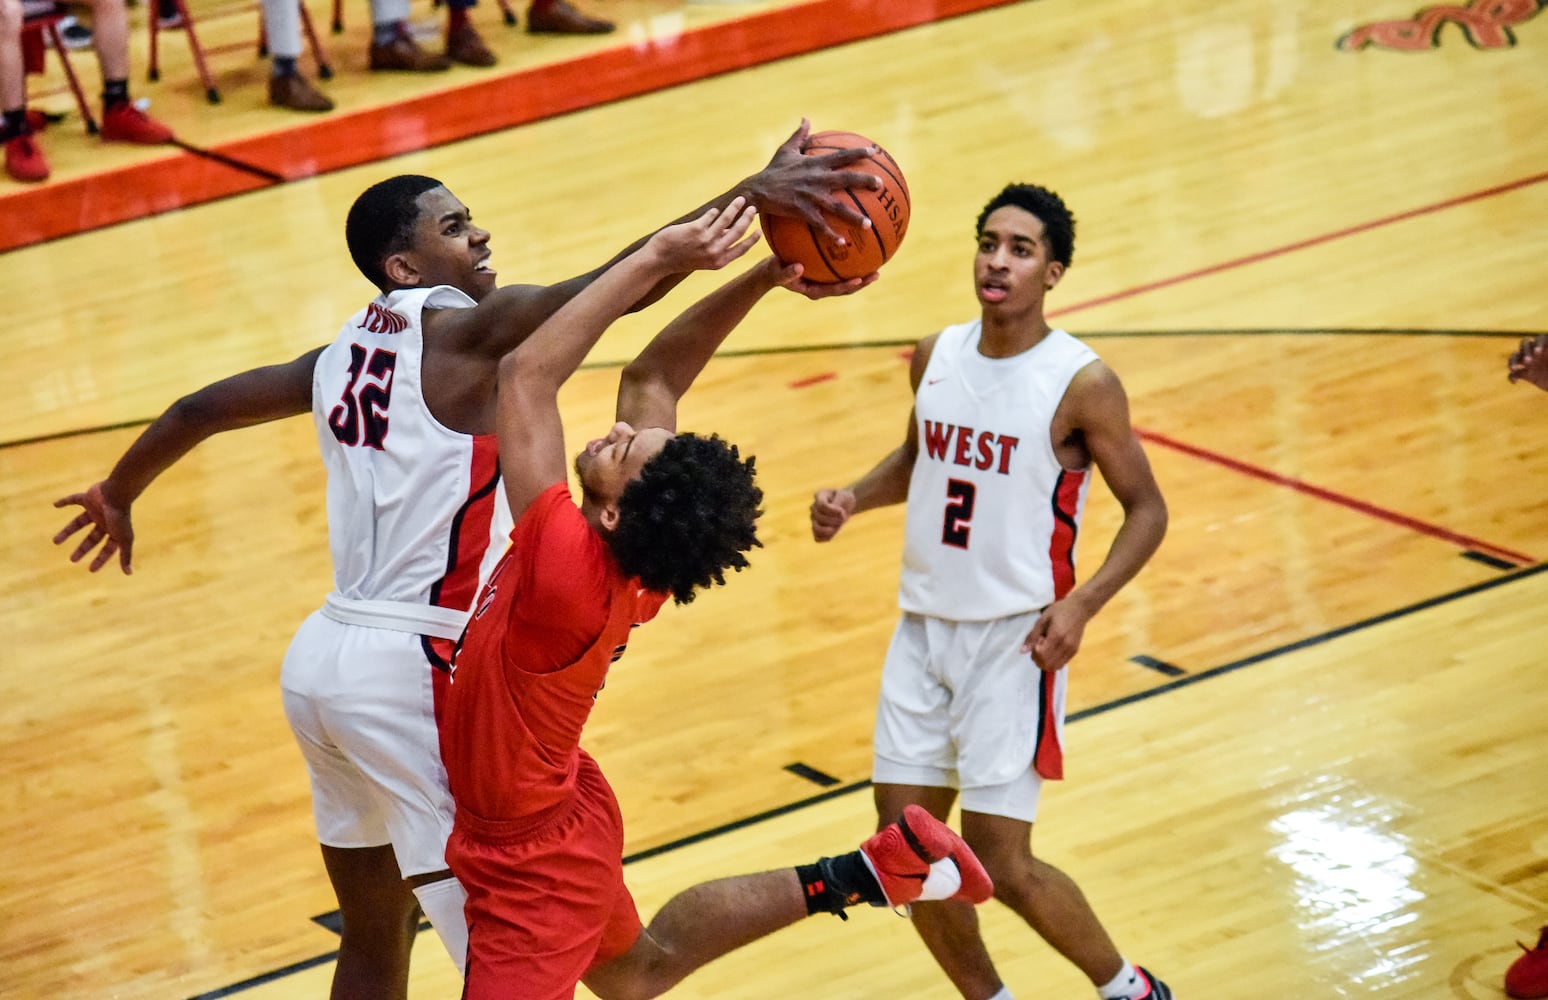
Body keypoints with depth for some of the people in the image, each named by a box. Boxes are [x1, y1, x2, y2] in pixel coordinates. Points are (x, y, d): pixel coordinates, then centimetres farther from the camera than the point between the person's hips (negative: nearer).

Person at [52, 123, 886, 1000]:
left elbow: (197, 410, 23)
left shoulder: (343, 357, 12)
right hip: (410, 671, -9)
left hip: (323, 662, 9)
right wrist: (750, 192, -27)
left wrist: (119, 496, 41)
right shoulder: (460, 332, -11)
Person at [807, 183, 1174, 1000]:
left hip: (1017, 639, -6)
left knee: (1000, 863, -7)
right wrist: (852, 498, 1)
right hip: (924, 627, 6)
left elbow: (1146, 510, -7)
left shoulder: (1081, 383, -14)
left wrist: (1082, 604, -21)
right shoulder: (935, 357, 3)